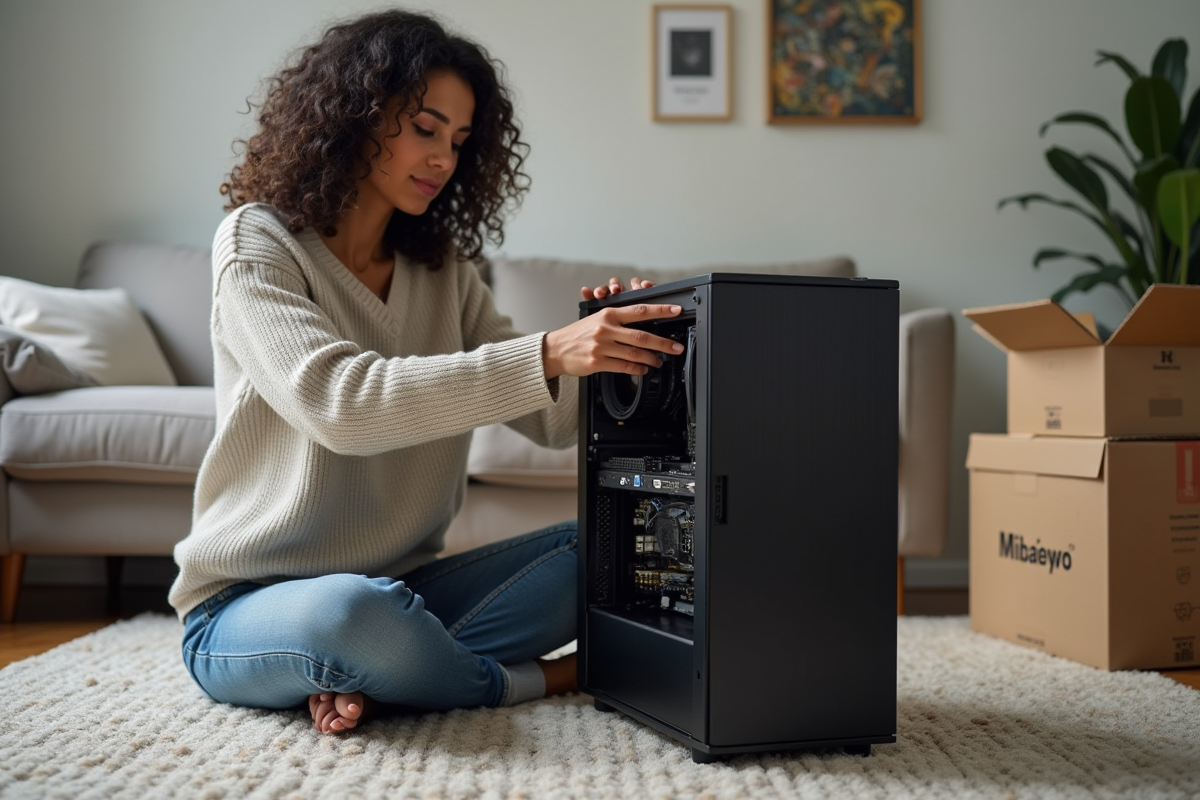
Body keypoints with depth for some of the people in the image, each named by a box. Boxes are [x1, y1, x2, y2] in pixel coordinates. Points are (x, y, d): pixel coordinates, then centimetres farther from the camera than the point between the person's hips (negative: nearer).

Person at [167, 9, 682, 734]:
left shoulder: (444, 271, 10)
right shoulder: (257, 241, -8)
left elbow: (556, 422, 3)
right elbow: (335, 401, -27)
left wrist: (606, 349, -19)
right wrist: (545, 355, -33)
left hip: (398, 590, 6)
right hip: (245, 609, -5)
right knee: (351, 610, -39)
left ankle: (367, 679, -18)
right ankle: (527, 681, -11)